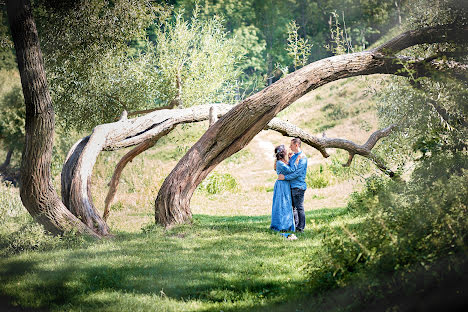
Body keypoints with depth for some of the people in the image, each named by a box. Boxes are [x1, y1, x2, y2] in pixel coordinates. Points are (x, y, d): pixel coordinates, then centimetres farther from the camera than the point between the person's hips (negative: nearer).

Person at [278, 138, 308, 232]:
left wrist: (285, 177, -17)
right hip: (292, 185, 9)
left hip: (298, 186, -9)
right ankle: (295, 225, 20)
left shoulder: (302, 158, -12)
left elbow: (297, 173, -19)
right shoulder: (292, 156, 16)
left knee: (299, 207, -3)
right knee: (292, 206, 12)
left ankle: (300, 228, 2)